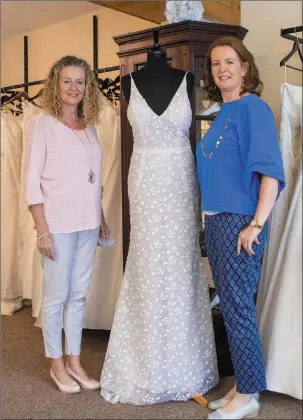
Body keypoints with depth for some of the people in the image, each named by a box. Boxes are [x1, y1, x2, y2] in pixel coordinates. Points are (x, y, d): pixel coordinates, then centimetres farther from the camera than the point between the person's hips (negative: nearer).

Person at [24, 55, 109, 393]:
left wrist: (101, 219, 13)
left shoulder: (88, 126, 10)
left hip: (87, 224, 5)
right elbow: (31, 179, -9)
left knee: (79, 294, 11)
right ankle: (56, 364, 20)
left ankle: (74, 361, 24)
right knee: (56, 295, 3)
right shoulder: (44, 123, -5)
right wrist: (42, 229, -14)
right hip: (58, 224, -5)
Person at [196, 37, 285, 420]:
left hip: (240, 221, -8)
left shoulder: (252, 107, -8)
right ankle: (242, 385, 25)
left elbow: (271, 170, -16)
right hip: (216, 220, 8)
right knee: (230, 304, 12)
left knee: (237, 305, -2)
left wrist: (257, 224, -21)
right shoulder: (221, 113, 16)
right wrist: (210, 220, 14)